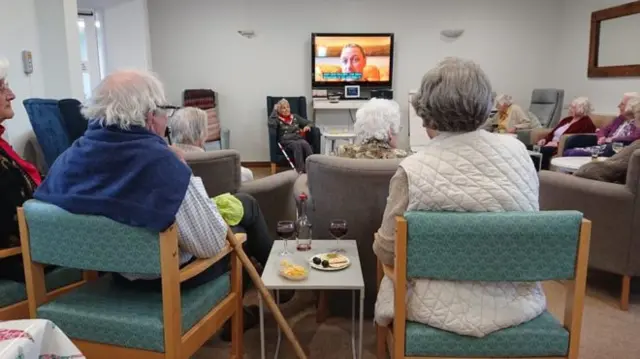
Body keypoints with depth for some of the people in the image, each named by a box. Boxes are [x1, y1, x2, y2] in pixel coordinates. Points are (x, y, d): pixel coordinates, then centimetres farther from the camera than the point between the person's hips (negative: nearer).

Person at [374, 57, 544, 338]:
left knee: (391, 281, 27)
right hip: (515, 302, 4)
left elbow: (386, 252, -7)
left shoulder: (413, 170, -19)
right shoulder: (517, 151, -7)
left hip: (442, 307, -3)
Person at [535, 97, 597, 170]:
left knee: (543, 150, -34)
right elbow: (552, 132, 21)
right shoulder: (567, 119, 24)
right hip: (553, 144, 8)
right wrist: (545, 139, 0)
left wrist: (558, 144, -22)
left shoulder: (586, 123, -2)